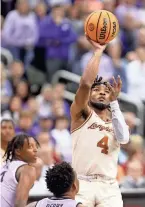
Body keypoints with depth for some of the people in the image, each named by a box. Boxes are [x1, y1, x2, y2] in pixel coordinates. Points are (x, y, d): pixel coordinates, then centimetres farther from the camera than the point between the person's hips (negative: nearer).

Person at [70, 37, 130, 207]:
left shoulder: (116, 120, 19)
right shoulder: (82, 114, 8)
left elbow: (124, 138, -7)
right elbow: (85, 83, -11)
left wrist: (114, 102, -7)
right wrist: (98, 52, -7)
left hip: (109, 186, 3)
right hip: (82, 184, -3)